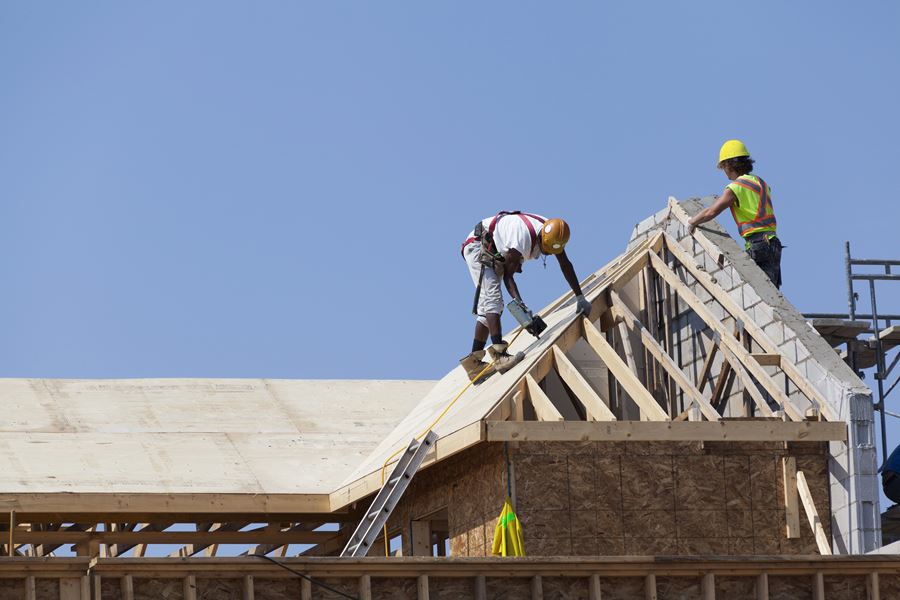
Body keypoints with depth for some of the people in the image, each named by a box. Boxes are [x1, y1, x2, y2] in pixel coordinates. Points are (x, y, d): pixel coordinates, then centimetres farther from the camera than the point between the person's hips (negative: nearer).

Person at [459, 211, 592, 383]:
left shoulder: (554, 235, -13)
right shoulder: (524, 238, -37)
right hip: (478, 247, -9)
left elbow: (566, 266, -1)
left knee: (487, 307, 3)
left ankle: (474, 363, 1)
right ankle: (499, 355, -36)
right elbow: (508, 275, -30)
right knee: (493, 298, -24)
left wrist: (580, 297, 0)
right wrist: (519, 303, -43)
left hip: (496, 256, 9)